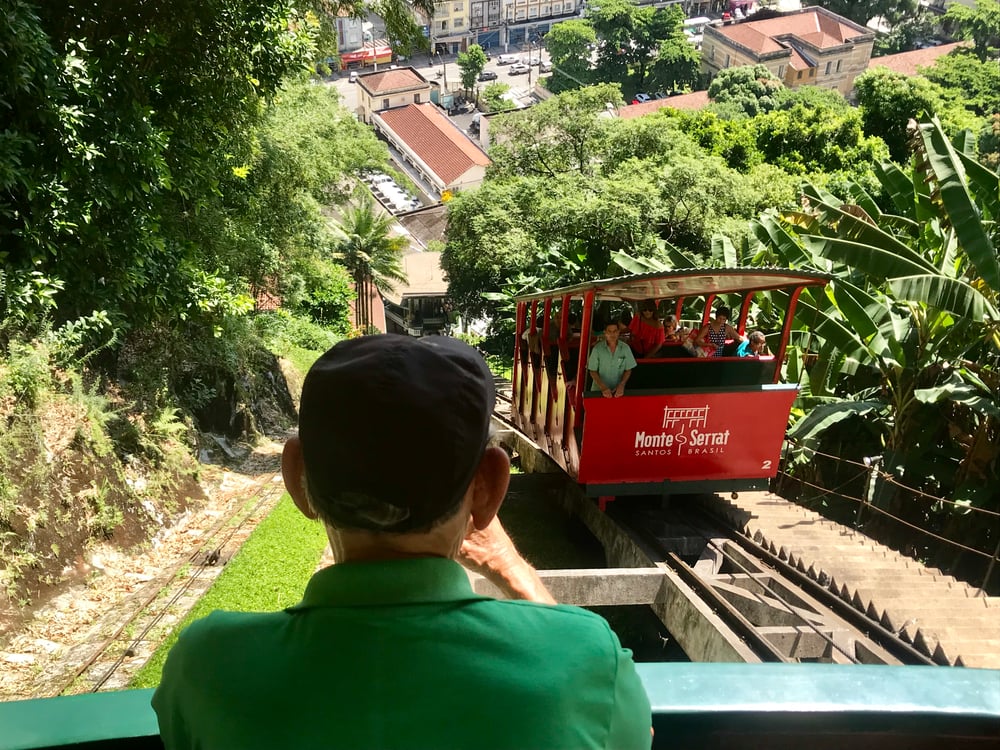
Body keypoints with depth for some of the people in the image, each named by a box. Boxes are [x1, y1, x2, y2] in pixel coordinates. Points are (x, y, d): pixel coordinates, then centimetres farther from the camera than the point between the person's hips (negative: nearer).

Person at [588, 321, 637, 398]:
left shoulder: (625, 348, -3)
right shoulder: (597, 348, -8)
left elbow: (628, 370, 4)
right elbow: (593, 371, -4)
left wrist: (621, 385, -10)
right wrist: (603, 388, -14)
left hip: (618, 391, 1)